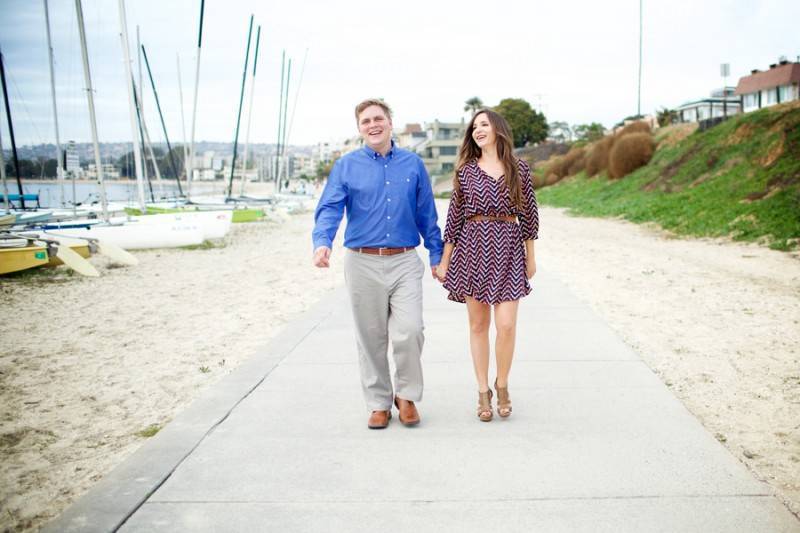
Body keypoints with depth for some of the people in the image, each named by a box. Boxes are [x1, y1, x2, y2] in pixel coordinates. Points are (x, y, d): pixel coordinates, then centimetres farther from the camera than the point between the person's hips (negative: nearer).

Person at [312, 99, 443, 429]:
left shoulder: (413, 164, 9)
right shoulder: (346, 166, 4)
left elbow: (427, 215, 12)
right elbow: (329, 209, -7)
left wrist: (437, 255, 10)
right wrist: (322, 242, -26)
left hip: (404, 262, 0)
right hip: (363, 263, 0)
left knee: (409, 332, -12)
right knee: (371, 339, 7)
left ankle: (406, 396, 12)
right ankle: (379, 404, 22)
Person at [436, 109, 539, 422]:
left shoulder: (519, 169, 6)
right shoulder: (465, 170, 7)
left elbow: (528, 213, 9)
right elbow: (454, 216, 7)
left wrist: (531, 256, 9)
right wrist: (444, 261, 6)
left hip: (508, 247, -1)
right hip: (472, 246, 1)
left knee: (506, 324, -8)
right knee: (478, 324, 5)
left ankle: (502, 385, 16)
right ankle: (483, 392, 17)